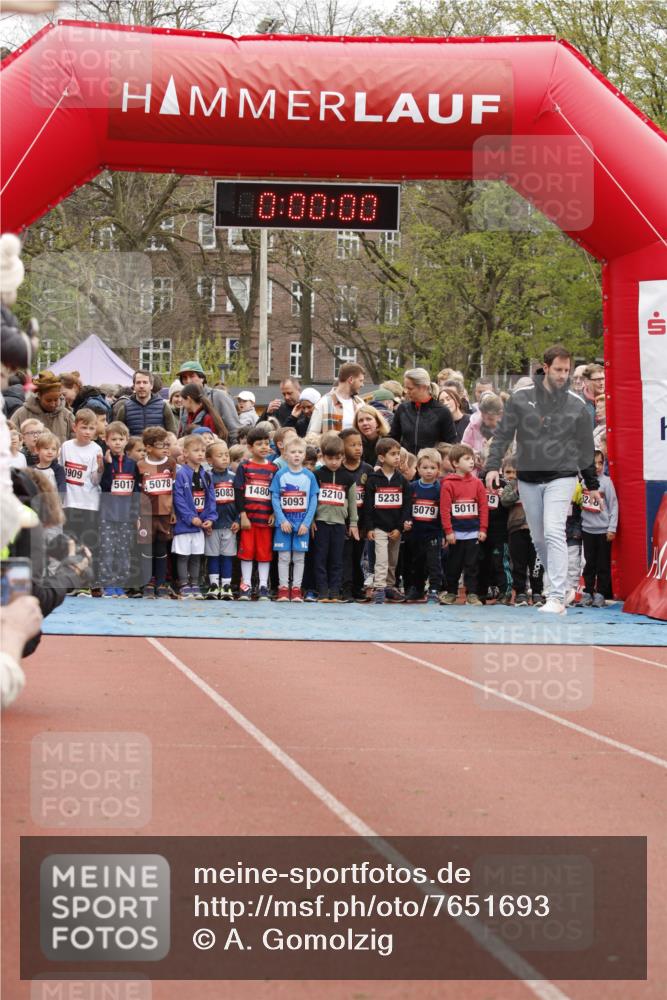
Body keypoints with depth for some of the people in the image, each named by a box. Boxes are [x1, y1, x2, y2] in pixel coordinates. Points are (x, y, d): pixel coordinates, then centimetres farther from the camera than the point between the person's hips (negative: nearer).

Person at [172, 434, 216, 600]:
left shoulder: (206, 476, 8)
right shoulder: (181, 474, -11)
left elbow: (211, 499, 8)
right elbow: (178, 499, -15)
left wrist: (210, 518, -5)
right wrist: (191, 518, -18)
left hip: (201, 523, 5)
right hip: (184, 523, -5)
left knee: (197, 555, 11)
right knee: (183, 555, 1)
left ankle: (194, 585, 19)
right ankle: (184, 586, 6)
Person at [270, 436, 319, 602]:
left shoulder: (309, 476, 2)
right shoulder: (280, 474, 0)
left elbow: (313, 501, 1)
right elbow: (275, 498, -2)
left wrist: (307, 523, -7)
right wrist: (282, 520, -10)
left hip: (302, 523, 1)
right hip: (284, 522, -1)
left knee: (299, 556, 3)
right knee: (284, 556, 2)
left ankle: (296, 588, 9)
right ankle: (283, 588, 7)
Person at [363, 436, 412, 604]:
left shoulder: (402, 481, 3)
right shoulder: (373, 480, -5)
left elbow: (407, 505, 3)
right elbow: (367, 505, -4)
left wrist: (401, 527, -5)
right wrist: (369, 528, -8)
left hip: (396, 529, 4)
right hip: (379, 526, -4)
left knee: (393, 561, 13)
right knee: (382, 559, -13)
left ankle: (390, 587, 26)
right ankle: (379, 590, -15)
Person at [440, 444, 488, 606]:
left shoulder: (477, 483, 4)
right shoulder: (448, 484, -4)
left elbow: (484, 507, 5)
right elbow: (444, 509, -6)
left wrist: (483, 529, 0)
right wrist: (448, 531, -8)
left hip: (474, 532, 2)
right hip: (456, 533, -2)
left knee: (472, 565, 2)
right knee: (453, 565, 8)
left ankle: (472, 594, 5)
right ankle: (451, 592, 19)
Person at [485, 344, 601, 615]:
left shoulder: (577, 405, 1)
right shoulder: (521, 398, 0)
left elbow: (586, 447, 9)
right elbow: (502, 434, 3)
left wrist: (592, 484, 14)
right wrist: (493, 465, -10)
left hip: (561, 477, -3)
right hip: (528, 478, 3)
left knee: (554, 533, -17)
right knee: (539, 538, 9)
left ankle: (557, 597, -21)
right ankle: (559, 583, 26)